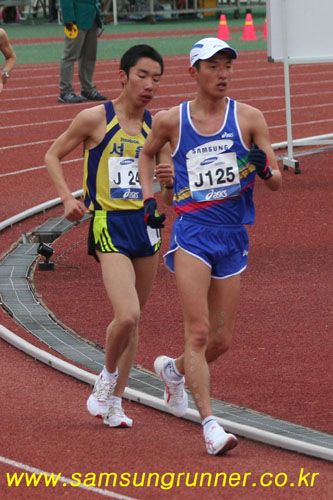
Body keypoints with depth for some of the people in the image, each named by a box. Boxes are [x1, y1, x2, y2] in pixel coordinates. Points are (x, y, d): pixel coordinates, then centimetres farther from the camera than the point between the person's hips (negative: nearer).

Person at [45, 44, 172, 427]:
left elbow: (167, 183, 19)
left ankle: (113, 401, 23)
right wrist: (67, 198, -9)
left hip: (146, 224, 5)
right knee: (127, 316, -20)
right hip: (109, 226, -5)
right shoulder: (95, 119, -5)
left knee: (133, 319, 11)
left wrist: (169, 179, -5)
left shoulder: (156, 127, 8)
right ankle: (108, 376, 9)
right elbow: (52, 156, 5)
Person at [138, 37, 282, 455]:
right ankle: (209, 424, -14)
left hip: (234, 237, 2)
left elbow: (275, 182, 2)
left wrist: (264, 169, -20)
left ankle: (173, 369, 39)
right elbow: (147, 154, 23)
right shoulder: (170, 121, 1)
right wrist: (149, 197, 8)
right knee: (198, 332, -14)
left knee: (222, 340, 8)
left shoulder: (249, 118, 2)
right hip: (191, 233, -2)